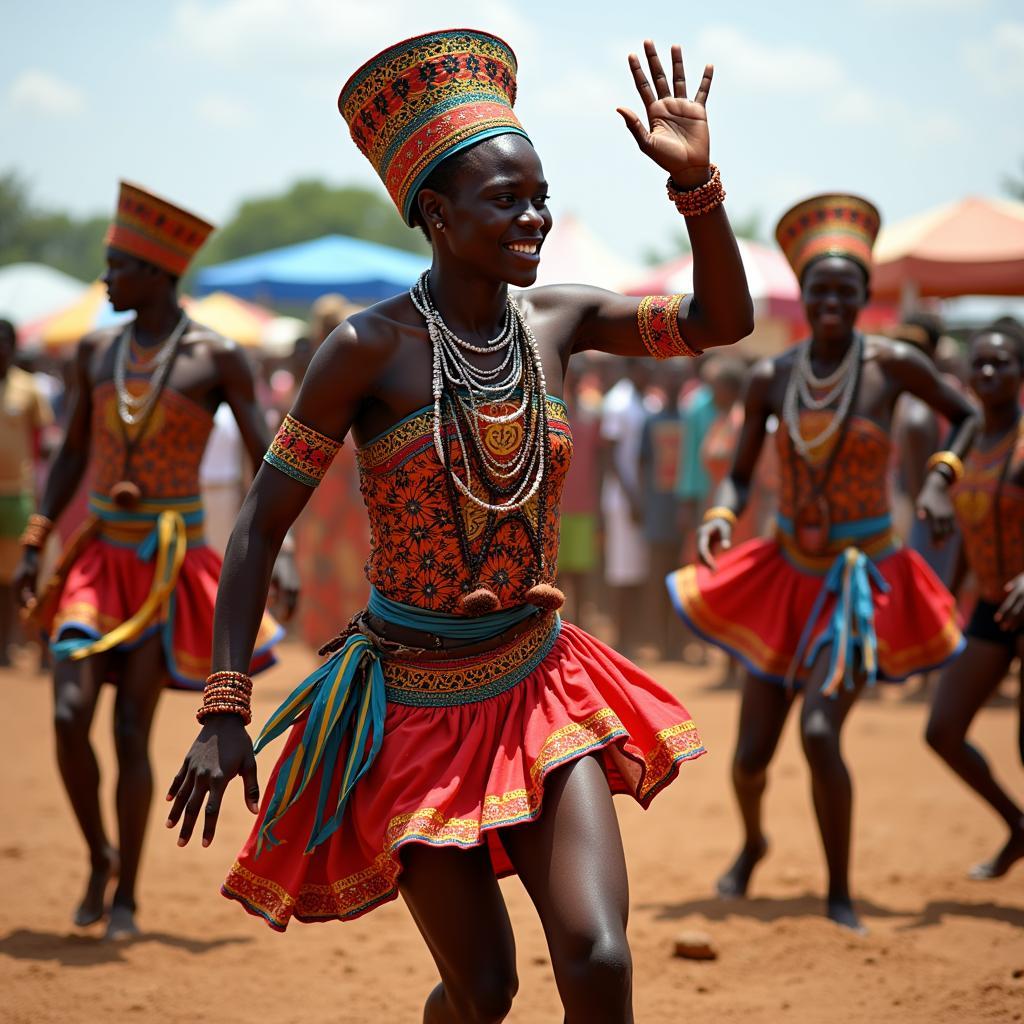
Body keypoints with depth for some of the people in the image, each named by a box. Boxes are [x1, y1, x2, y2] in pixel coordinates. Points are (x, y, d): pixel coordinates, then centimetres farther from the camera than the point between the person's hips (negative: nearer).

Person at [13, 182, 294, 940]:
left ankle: (127, 895, 11)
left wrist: (279, 555, -16)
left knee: (132, 731, -3)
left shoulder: (215, 358, -6)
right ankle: (99, 855, 14)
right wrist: (34, 545, 10)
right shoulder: (96, 351, 7)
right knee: (70, 714, -11)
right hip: (98, 556, 3)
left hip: (171, 562, -3)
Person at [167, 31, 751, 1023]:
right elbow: (261, 524, -10)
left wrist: (695, 180, -9)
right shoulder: (372, 346, -14)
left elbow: (721, 320, 7)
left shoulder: (556, 318, -1)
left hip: (541, 687, 4)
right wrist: (224, 710, -15)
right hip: (418, 708, -3)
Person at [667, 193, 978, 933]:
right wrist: (720, 519, -14)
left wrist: (941, 479, -12)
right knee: (752, 754, 5)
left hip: (863, 583, -3)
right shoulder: (771, 379, -2)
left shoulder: (892, 365, -10)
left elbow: (966, 415, 5)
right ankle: (752, 843, 40)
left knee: (820, 732, -22)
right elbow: (740, 476, 6)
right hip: (788, 578, 3)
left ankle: (840, 894, -2)